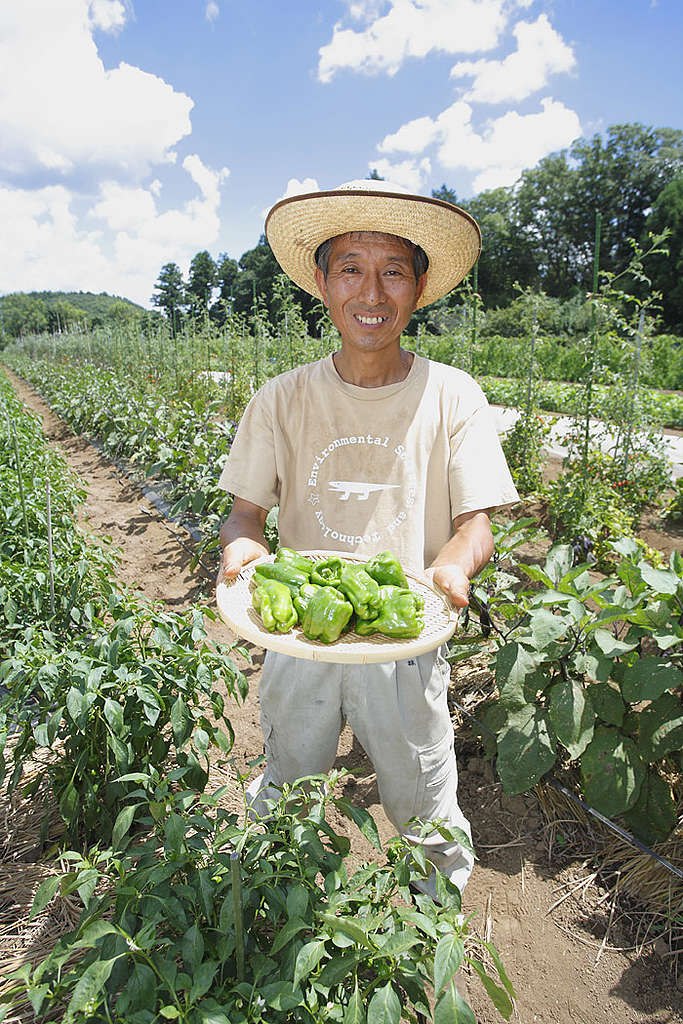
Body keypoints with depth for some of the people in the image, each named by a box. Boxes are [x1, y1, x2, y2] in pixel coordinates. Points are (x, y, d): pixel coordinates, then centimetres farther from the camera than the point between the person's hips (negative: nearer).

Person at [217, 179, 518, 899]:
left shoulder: (451, 396, -8)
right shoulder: (282, 400, -5)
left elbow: (475, 522, -8)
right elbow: (246, 509, -2)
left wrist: (454, 566, -31)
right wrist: (239, 547, -25)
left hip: (406, 642, -1)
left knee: (427, 817, 19)